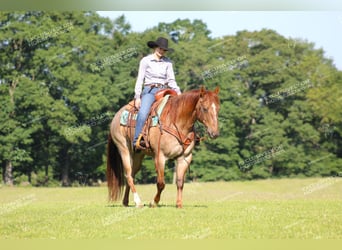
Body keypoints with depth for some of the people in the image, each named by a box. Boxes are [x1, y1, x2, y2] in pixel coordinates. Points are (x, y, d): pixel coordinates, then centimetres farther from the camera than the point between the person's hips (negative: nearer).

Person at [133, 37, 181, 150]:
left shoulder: (167, 62, 13)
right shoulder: (146, 60, 4)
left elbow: (171, 80, 12)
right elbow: (140, 79, 2)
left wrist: (178, 92, -6)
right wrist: (137, 97, -6)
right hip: (149, 91, -4)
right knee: (143, 114, -30)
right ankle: (137, 141, -31)